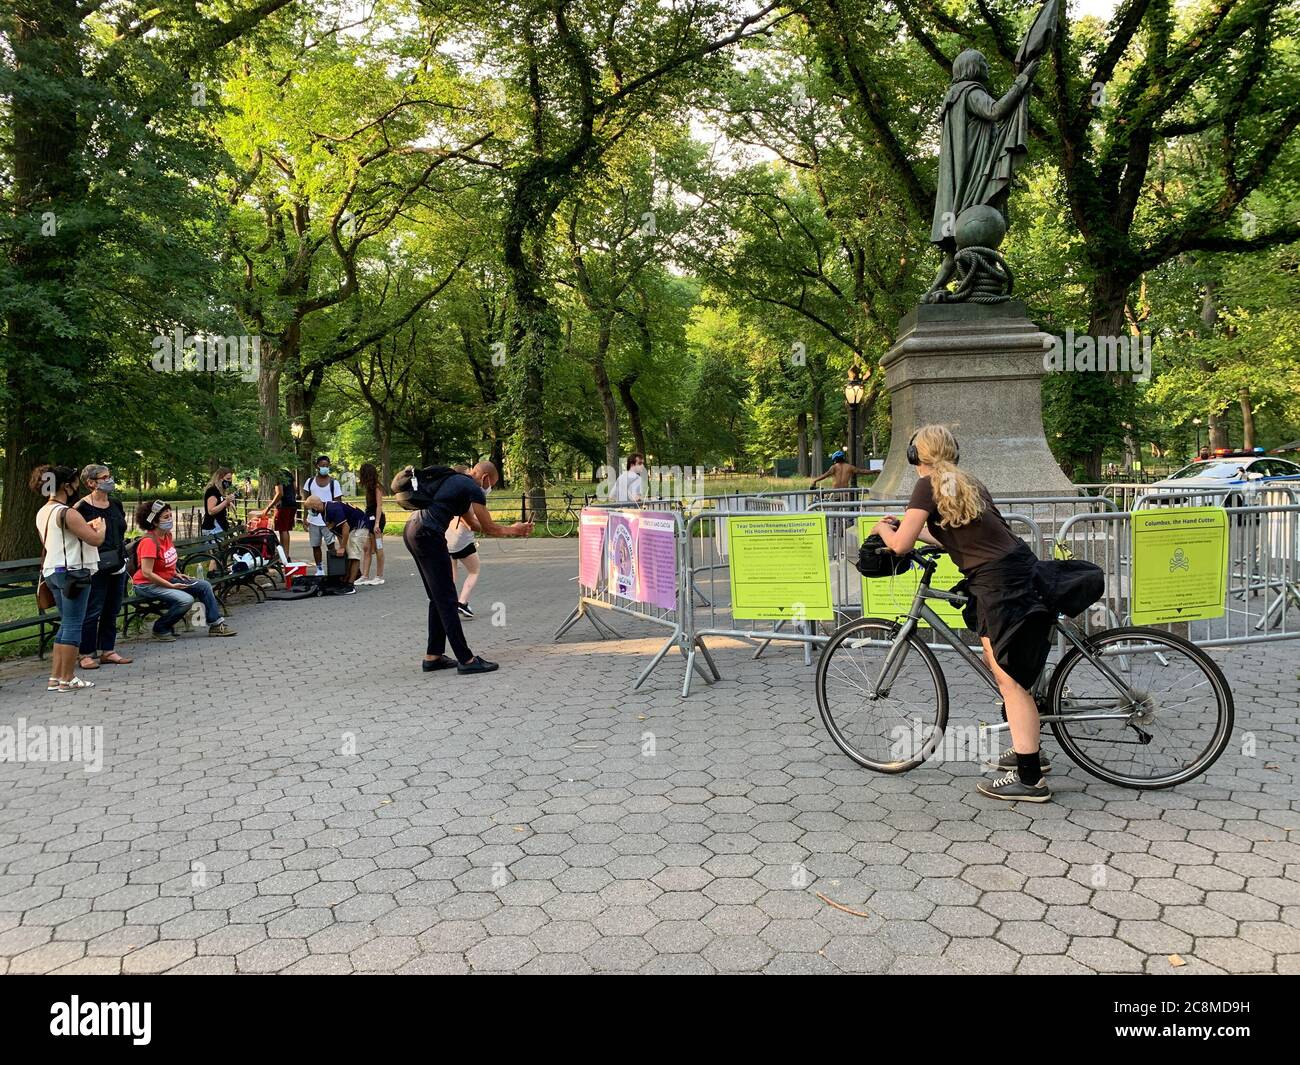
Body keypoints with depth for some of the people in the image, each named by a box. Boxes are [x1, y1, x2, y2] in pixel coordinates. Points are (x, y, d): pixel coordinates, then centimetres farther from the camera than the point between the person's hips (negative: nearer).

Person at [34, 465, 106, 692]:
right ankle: (67, 679, 2)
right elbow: (96, 539, -19)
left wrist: (86, 527, 18)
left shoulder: (42, 513, 12)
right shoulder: (68, 513, -17)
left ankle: (55, 677, 15)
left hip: (52, 572, 9)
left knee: (66, 624, 16)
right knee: (73, 625, -2)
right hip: (72, 572, -9)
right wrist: (100, 526, 2)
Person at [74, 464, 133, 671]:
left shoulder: (116, 505, 13)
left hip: (117, 566, 7)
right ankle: (86, 654, 3)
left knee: (112, 610, 11)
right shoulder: (82, 507, -8)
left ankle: (107, 651, 20)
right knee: (92, 611, -4)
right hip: (95, 567, -7)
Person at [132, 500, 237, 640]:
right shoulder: (149, 541, -22)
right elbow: (147, 573, -25)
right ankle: (160, 629, -6)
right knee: (186, 600, -27)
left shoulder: (167, 535, 5)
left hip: (167, 579, 9)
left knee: (204, 585, 1)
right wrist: (172, 586, -22)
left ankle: (216, 624, 7)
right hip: (147, 585, -9)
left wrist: (177, 575, 6)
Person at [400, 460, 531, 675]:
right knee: (446, 599, -6)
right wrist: (513, 530, 21)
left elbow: (472, 521, 32)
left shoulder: (455, 480, 24)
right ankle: (466, 660, -2)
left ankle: (433, 656, 19)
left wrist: (511, 529, 35)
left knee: (438, 599, 16)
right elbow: (489, 529, 3)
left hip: (411, 531, 10)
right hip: (427, 535, -10)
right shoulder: (474, 490, -4)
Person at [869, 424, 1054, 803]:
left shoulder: (929, 485, -7)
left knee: (1010, 679, -3)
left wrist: (883, 528, 12)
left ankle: (1030, 779, 3)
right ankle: (1027, 751, 32)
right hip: (1016, 571, 9)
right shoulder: (968, 484, 17)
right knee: (996, 662, 21)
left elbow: (900, 544, -9)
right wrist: (908, 527, 34)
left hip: (1001, 582, -9)